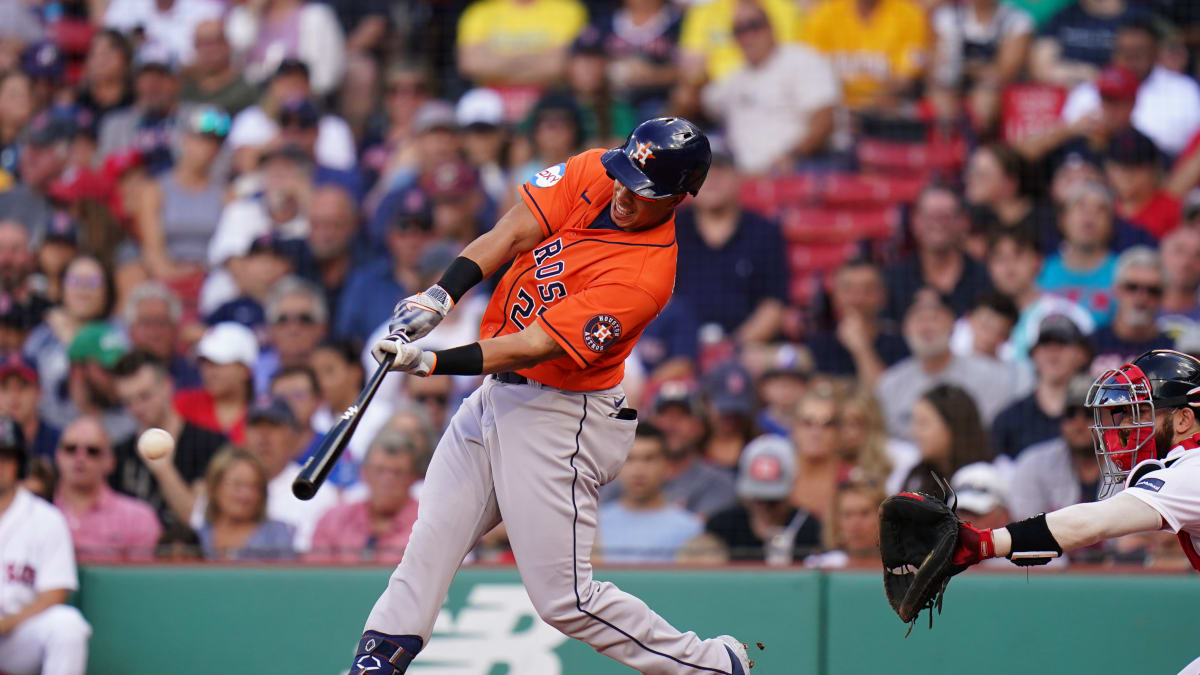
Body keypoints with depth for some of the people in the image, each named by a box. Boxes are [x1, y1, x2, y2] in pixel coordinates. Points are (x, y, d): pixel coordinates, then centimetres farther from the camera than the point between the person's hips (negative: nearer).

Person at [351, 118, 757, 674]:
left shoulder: (645, 275, -25)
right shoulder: (592, 175, -3)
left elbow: (537, 345, -29)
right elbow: (512, 233, -7)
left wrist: (431, 363, -35)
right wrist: (442, 294, -22)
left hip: (557, 419, -7)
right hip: (498, 396, 7)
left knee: (564, 599, -4)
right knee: (430, 542, 4)